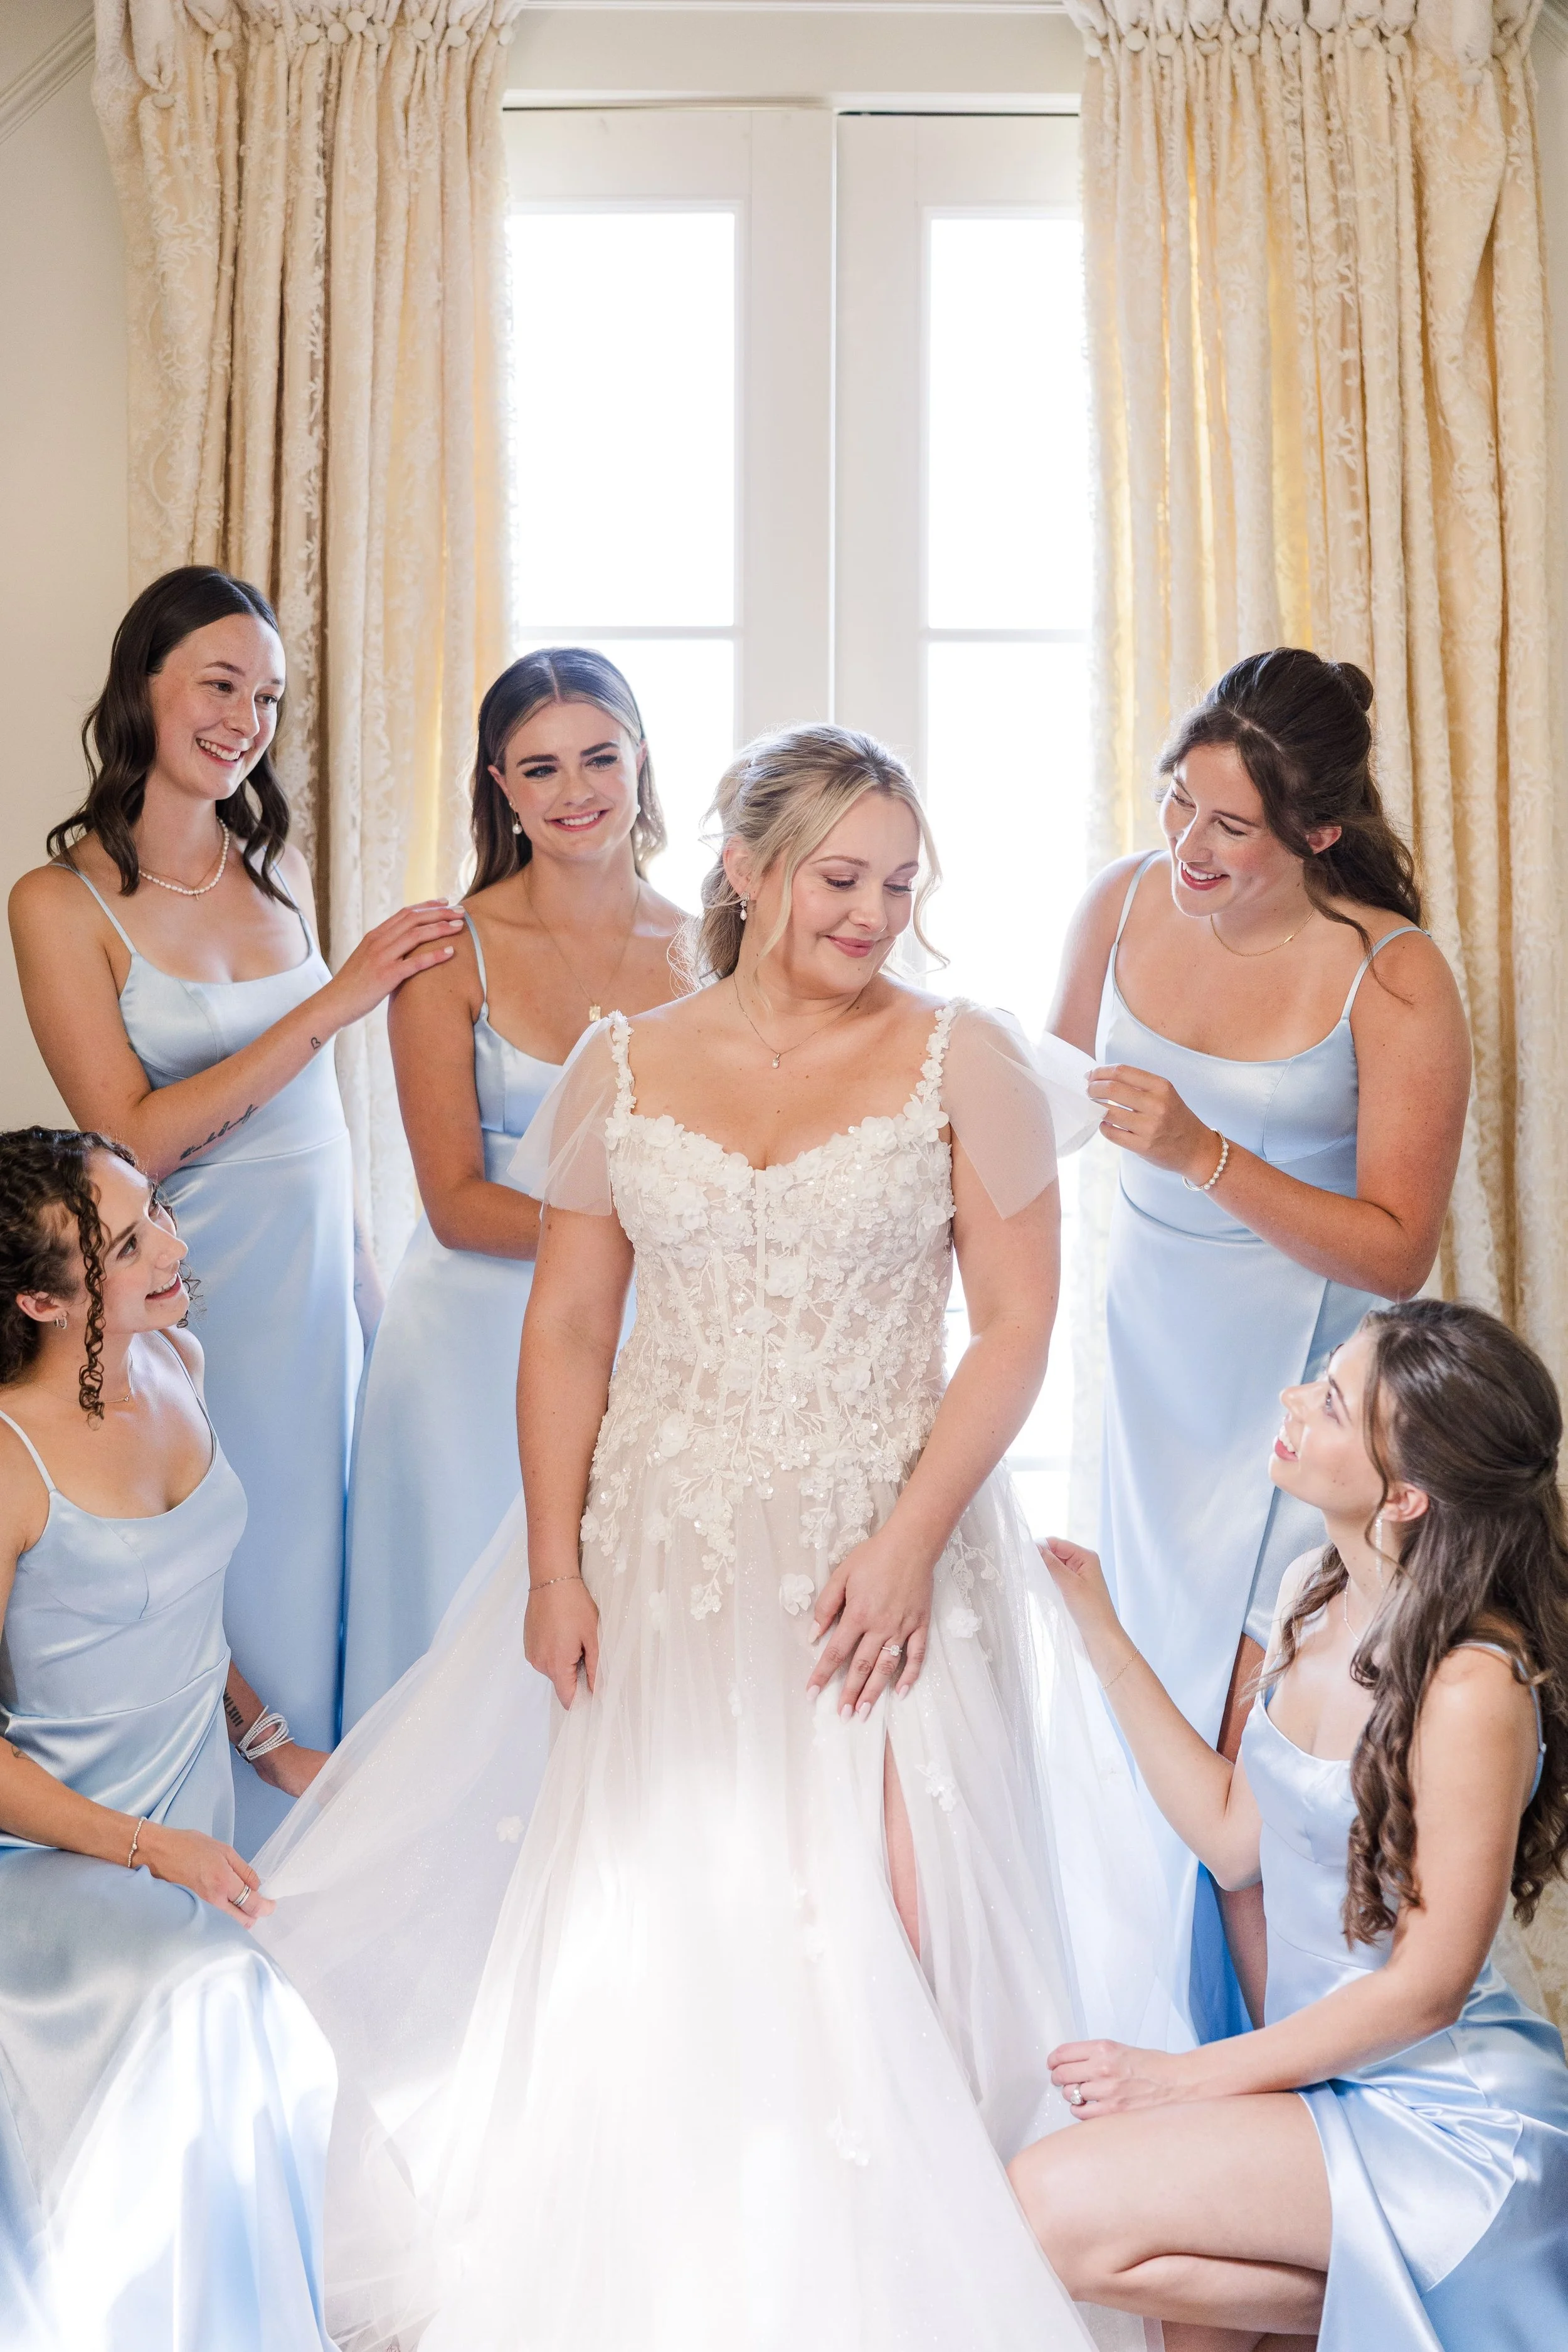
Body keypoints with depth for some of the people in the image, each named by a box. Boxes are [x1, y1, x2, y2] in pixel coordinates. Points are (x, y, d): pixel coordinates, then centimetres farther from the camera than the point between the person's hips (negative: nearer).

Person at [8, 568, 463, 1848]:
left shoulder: (278, 864, 6)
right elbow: (135, 1134, -17)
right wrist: (337, 1000, -20)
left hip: (316, 1273, 5)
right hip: (185, 1291, -5)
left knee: (313, 1570, 13)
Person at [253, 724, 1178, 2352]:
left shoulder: (960, 1060, -1)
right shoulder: (623, 1068, 5)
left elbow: (1015, 1323, -4)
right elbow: (567, 1329, 6)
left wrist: (909, 1541, -13)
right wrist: (553, 1568, -1)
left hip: (877, 1557, -2)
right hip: (664, 1554, 2)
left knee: (873, 1926, -5)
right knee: (645, 1926, 5)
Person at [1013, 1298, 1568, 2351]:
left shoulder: (1473, 1685, -23)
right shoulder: (1315, 1594, 2)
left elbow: (1425, 1987, -18)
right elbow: (1235, 1838, 7)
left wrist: (1192, 2075, -12)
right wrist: (1106, 1639, 5)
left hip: (1445, 2115, -8)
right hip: (1329, 2074, 8)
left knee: (1054, 2209, -18)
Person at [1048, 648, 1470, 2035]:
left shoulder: (1395, 980, -17)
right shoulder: (1123, 906, -2)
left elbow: (1398, 1251, -19)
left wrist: (1203, 1154, -27)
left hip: (1298, 1385, -5)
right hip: (1152, 1358, 5)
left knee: (1253, 1746, -7)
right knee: (1168, 1725, 12)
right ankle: (1208, 2058, 29)